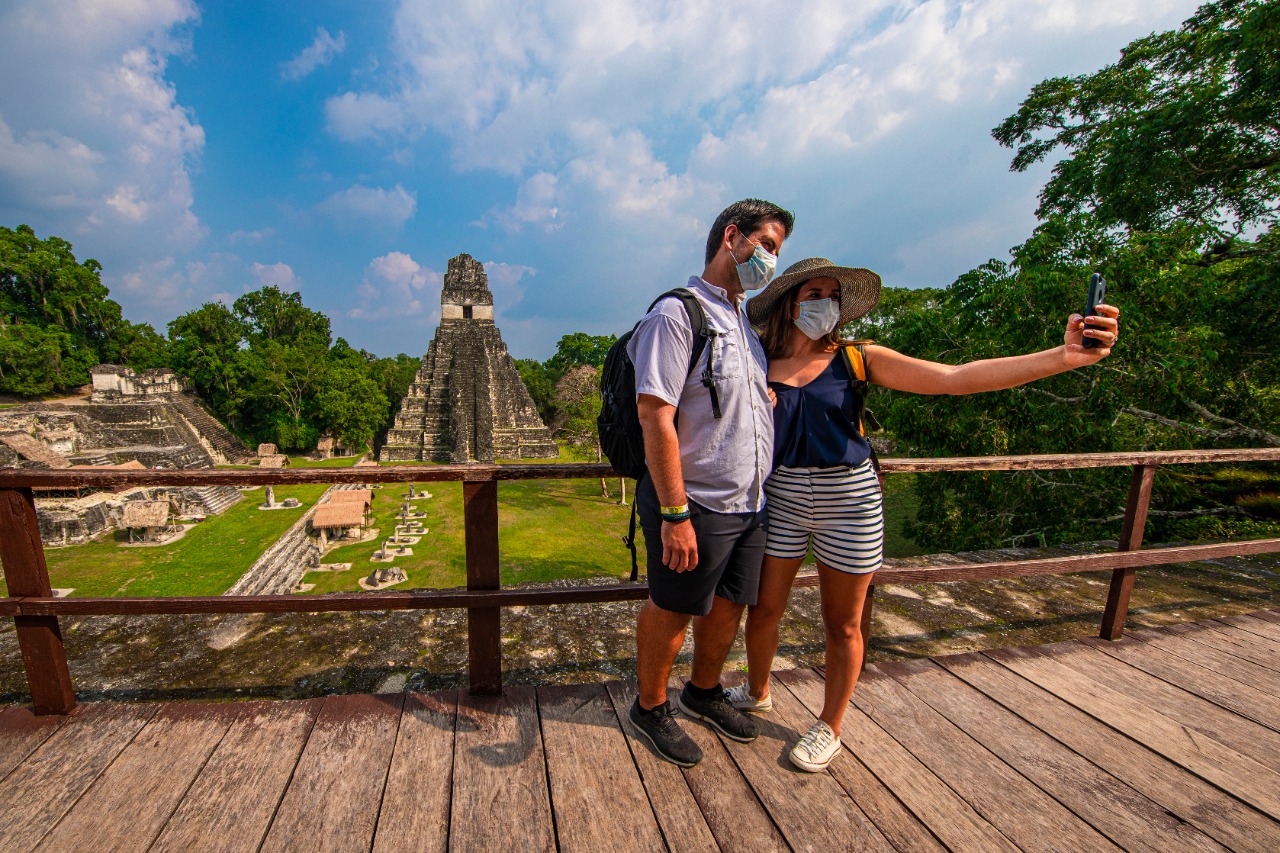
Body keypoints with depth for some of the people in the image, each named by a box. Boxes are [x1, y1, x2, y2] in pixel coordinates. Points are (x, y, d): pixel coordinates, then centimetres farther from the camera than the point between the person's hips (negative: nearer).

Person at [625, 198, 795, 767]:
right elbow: (655, 415, -21)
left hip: (748, 505, 9)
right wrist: (675, 513, -23)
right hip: (696, 506, -8)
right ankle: (650, 708, 36)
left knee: (729, 607, 21)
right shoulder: (677, 312, -13)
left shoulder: (745, 323, 15)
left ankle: (704, 693, 46)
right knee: (672, 611, 10)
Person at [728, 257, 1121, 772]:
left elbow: (955, 378, -13)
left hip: (848, 502, 0)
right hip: (782, 499, 1)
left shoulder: (857, 359, -4)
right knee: (764, 609, 11)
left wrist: (1063, 357, -24)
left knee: (842, 625, 12)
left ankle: (829, 729, 37)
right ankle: (757, 692, 42)